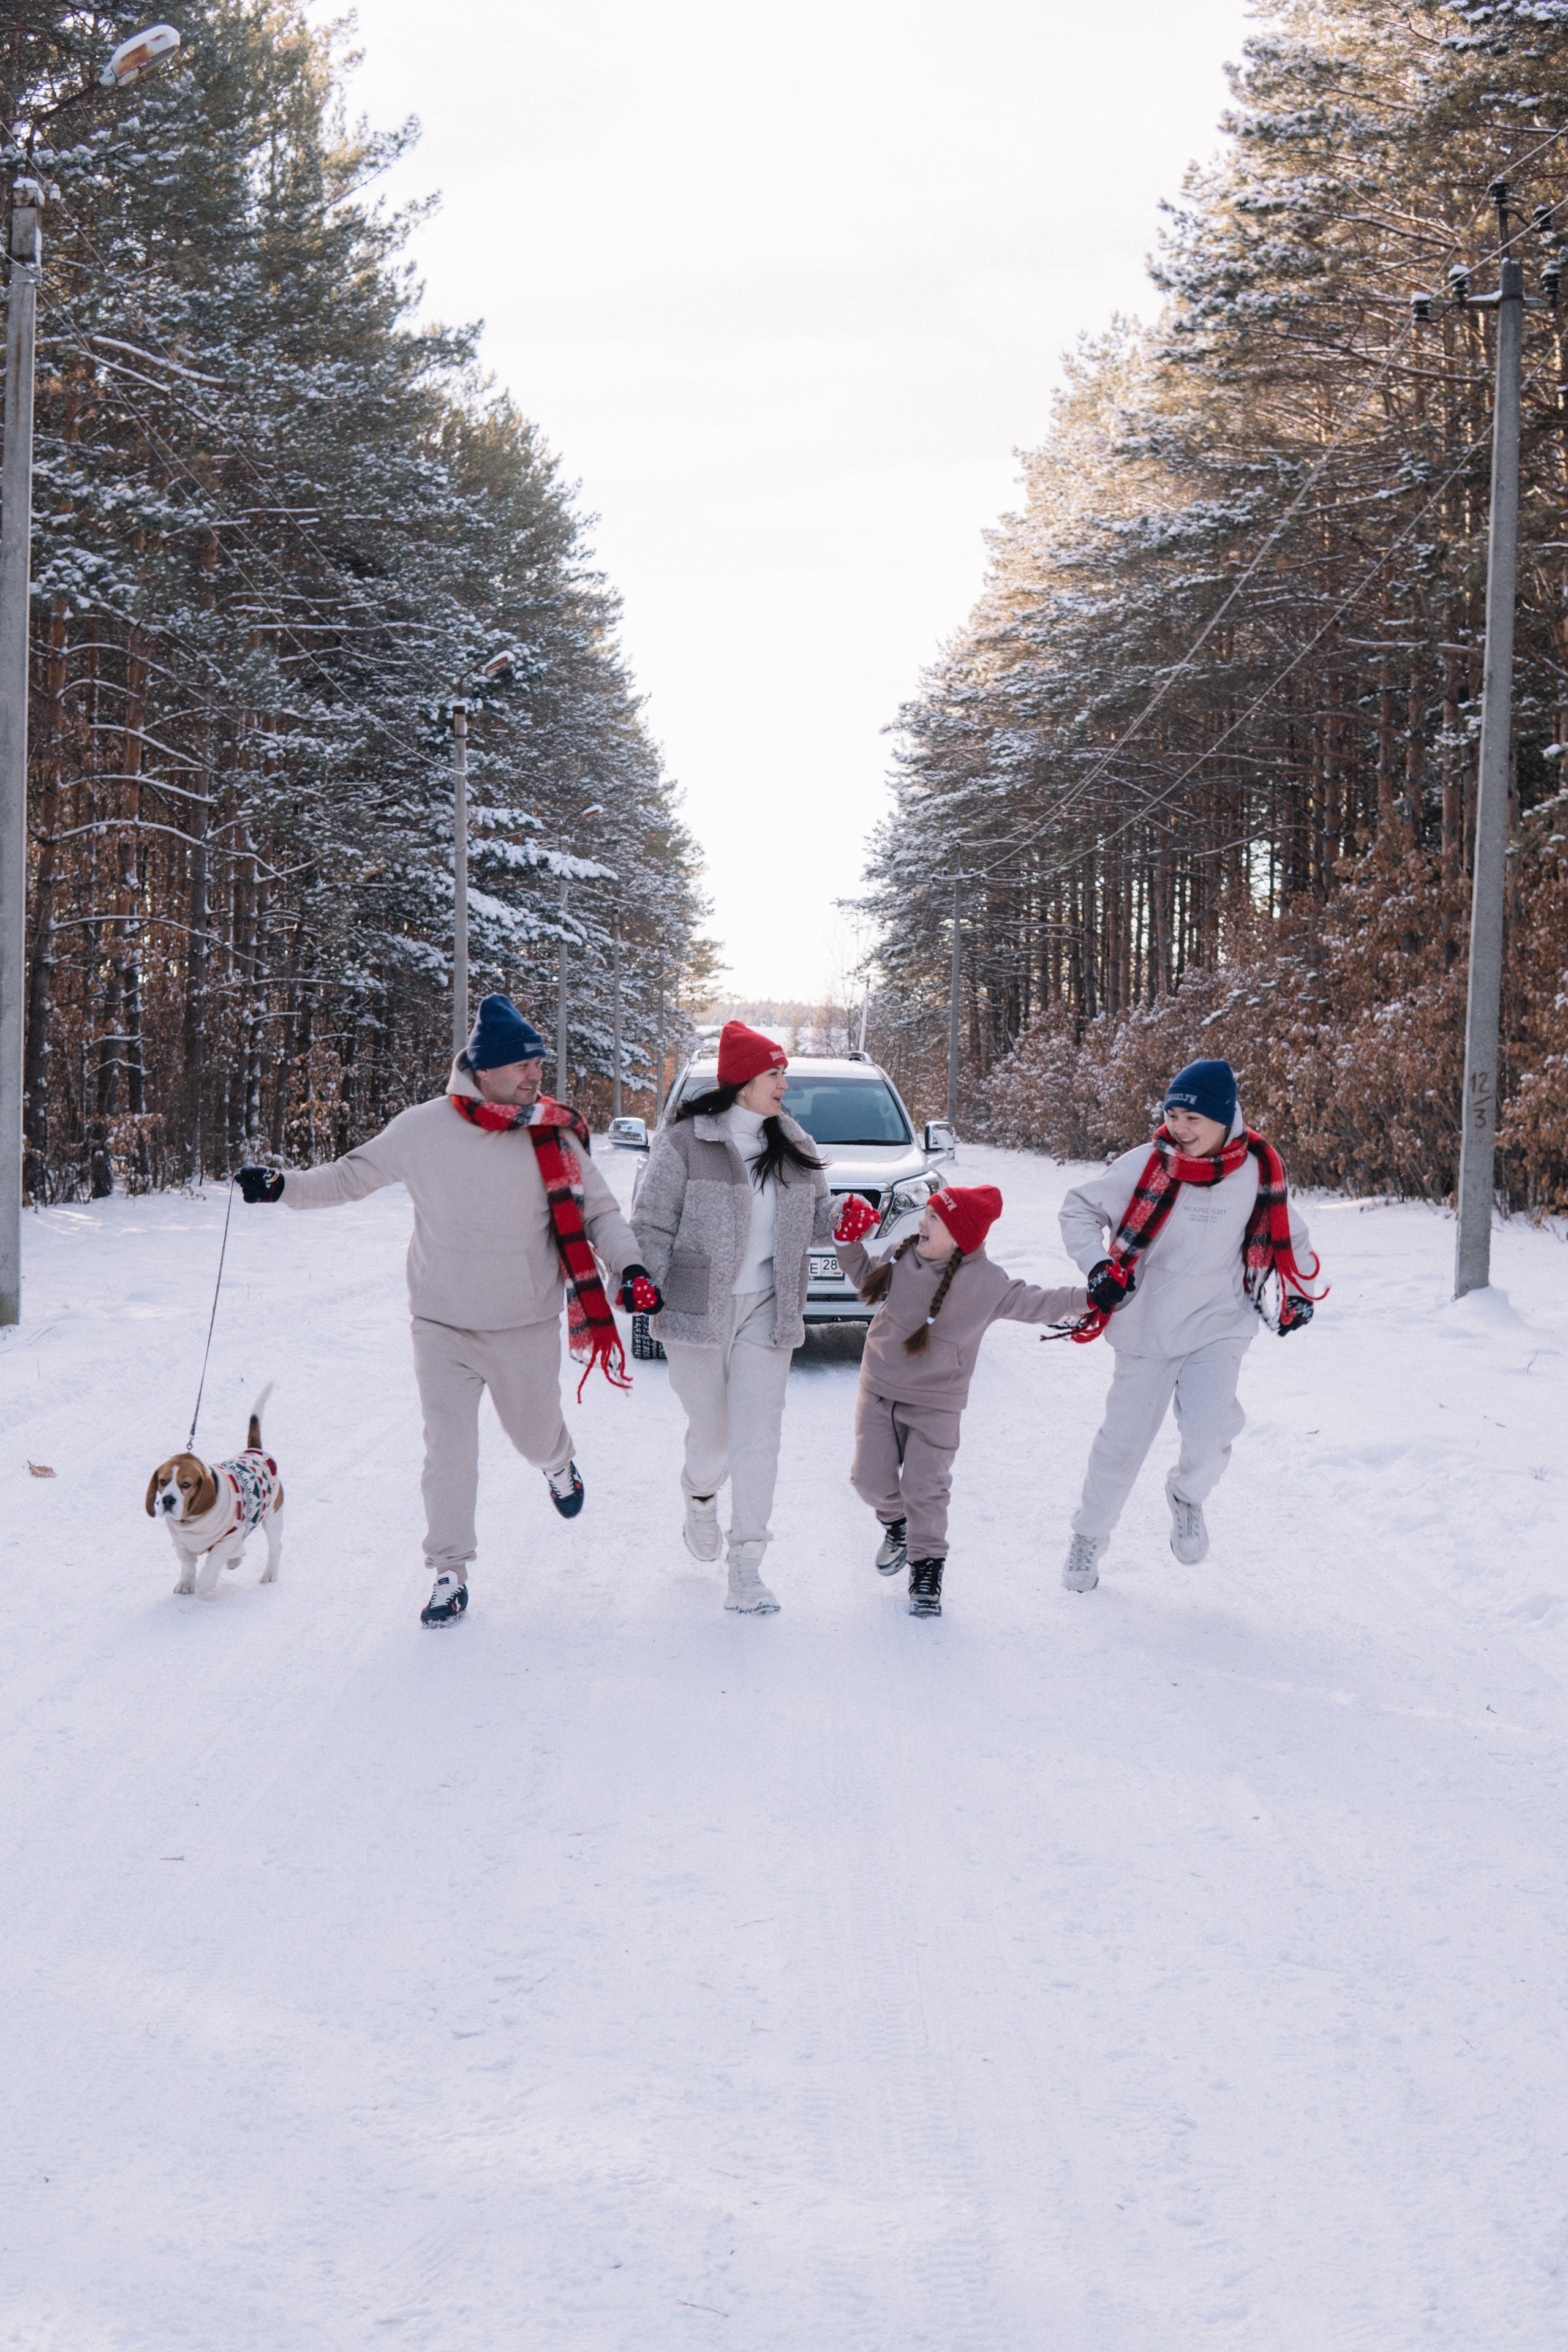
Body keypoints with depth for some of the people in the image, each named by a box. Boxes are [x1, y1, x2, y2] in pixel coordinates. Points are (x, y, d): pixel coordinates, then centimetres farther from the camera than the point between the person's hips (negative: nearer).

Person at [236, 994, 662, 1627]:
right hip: (443, 1325, -1)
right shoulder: (422, 1130, -8)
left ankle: (558, 1463, 54)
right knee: (449, 1450, -6)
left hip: (527, 1326, 1)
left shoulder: (553, 1135, -6)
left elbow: (597, 1209, 4)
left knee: (535, 1436, 17)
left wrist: (629, 1266, -11)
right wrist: (283, 1185, -7)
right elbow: (351, 1176, 5)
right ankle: (450, 1573, 8)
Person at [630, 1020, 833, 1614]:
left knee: (758, 1435, -6)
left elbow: (815, 1217, 17)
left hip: (767, 1313, 3)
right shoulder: (685, 1143, -7)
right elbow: (652, 1225, -5)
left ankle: (746, 1571, -6)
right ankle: (700, 1500, 44)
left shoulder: (794, 1147, 8)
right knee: (711, 1431, 8)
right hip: (699, 1311, -3)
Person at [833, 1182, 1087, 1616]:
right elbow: (869, 1280, 16)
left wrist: (1087, 1298, -15)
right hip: (879, 1390, 4)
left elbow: (1034, 1304, -4)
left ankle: (927, 1569, 12)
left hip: (935, 1405, -4)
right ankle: (896, 1523, 36)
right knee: (872, 1480, 3)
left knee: (924, 1487, -7)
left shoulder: (987, 1284, -15)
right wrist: (849, 1243, 3)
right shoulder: (905, 1256, -3)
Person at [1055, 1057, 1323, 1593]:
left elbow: (1287, 1238, 13)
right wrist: (1100, 1269, -12)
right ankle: (1090, 1535, 30)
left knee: (1209, 1433, -20)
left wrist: (1295, 1295, 3)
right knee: (1123, 1441, 7)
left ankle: (1187, 1498, 14)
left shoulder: (1257, 1172, -7)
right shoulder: (1146, 1165, -13)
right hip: (1146, 1326, 0)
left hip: (1218, 1327, 0)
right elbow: (1079, 1210, 0)